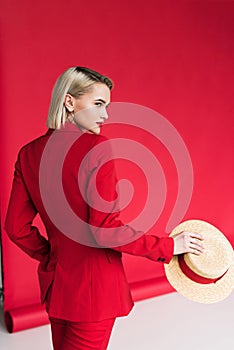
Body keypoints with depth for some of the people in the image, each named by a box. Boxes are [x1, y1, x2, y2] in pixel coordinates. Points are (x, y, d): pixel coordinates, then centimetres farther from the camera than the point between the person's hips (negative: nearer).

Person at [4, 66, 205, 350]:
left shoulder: (28, 153, -1)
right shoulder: (95, 147, -20)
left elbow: (16, 227, 3)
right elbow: (105, 229, -23)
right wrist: (168, 246, -13)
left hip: (54, 281, 6)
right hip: (94, 286, -6)